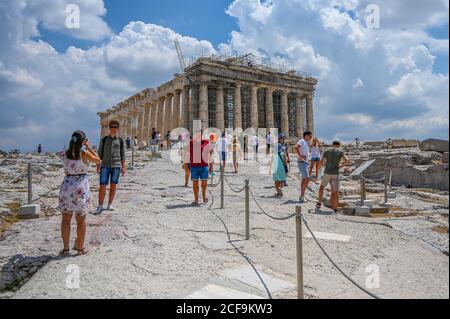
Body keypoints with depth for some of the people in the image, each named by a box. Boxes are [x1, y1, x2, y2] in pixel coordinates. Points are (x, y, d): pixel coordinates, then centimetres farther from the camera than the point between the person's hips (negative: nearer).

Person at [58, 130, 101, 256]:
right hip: (81, 187, -2)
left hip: (67, 186, 3)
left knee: (66, 219, 14)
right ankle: (80, 248, 21)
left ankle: (66, 248, 20)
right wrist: (89, 147, 5)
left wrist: (74, 145, 16)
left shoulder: (63, 154, -5)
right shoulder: (84, 154, -15)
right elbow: (98, 160, 2)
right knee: (81, 219, 11)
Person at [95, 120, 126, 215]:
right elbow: (100, 153, 7)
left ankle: (110, 204, 17)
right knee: (102, 185, -5)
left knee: (113, 185, 6)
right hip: (105, 165, -1)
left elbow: (122, 155, 8)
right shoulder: (104, 139, 5)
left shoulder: (120, 140, 6)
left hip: (116, 165, 1)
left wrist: (123, 167, 5)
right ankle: (100, 206, 3)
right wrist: (98, 166, 3)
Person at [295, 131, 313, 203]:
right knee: (307, 179, -14)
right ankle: (302, 196, -7)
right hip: (301, 163, -10)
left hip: (306, 163, 10)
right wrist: (300, 156, -26)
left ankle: (302, 196, 16)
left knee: (304, 180, 11)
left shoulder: (306, 143, 19)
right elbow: (296, 147, -30)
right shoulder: (302, 141, -10)